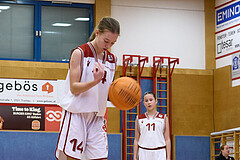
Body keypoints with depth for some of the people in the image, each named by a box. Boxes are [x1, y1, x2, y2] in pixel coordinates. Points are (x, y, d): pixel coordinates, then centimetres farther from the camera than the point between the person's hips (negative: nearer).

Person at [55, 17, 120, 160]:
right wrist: (96, 81, -27)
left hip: (97, 118, 5)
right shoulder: (79, 53, -6)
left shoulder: (112, 59, 11)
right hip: (76, 114, -5)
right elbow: (74, 88, -11)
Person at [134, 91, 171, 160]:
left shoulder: (163, 118, 6)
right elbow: (136, 140, 10)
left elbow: (167, 139, 4)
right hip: (143, 154, 1)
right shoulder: (139, 119, 9)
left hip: (159, 154, -1)